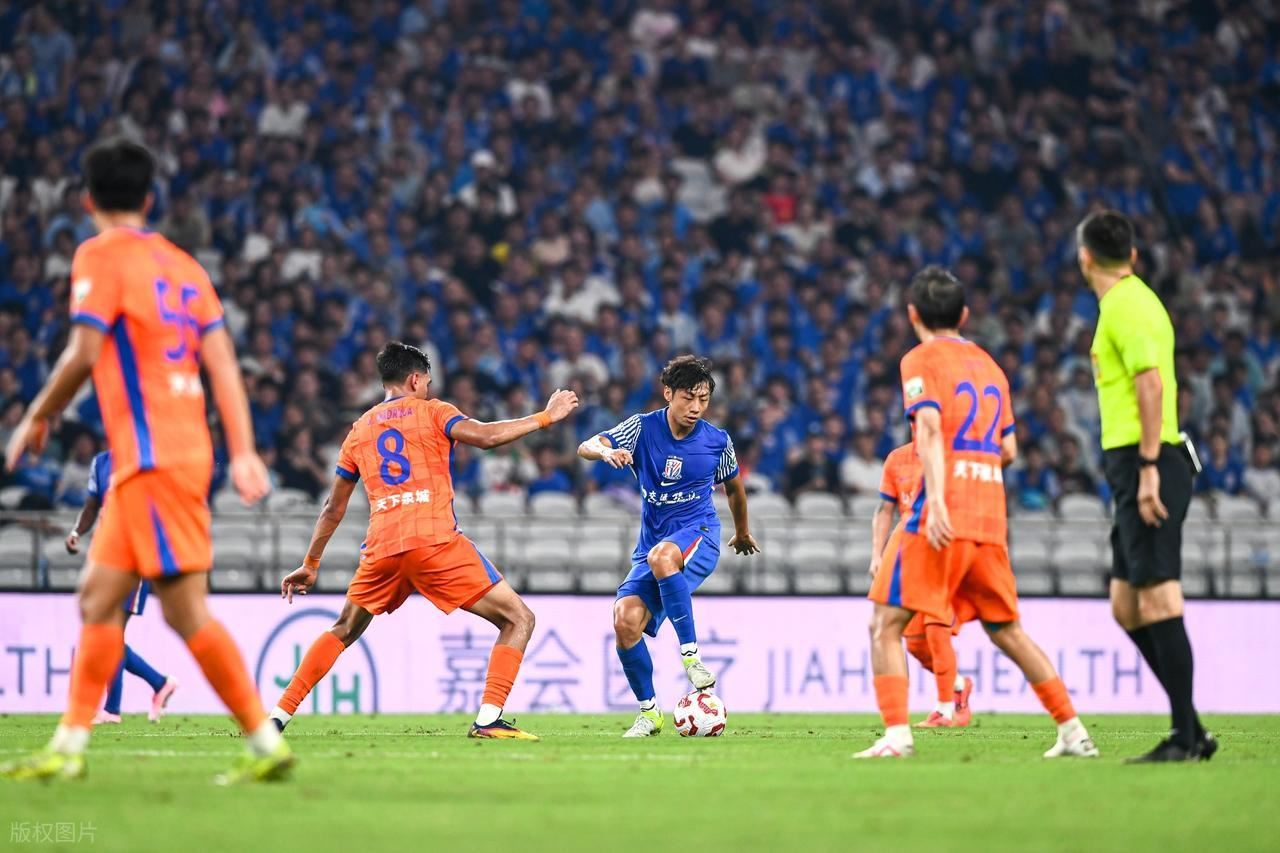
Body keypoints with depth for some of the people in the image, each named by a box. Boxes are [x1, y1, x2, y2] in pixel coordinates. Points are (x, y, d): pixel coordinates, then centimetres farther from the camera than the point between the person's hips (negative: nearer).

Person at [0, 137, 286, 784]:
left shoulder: (101, 255, -5)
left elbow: (84, 353, -13)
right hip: (185, 447, 8)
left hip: (153, 457, -8)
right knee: (99, 596, 9)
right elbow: (222, 361, 10)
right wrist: (243, 453, 6)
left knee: (186, 610, -9)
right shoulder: (182, 264, 17)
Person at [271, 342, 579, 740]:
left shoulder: (359, 429, 21)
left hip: (381, 547, 5)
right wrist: (545, 417, -1)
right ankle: (488, 718, -14)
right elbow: (484, 436, -10)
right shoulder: (431, 411, 8)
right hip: (435, 541, -5)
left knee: (342, 632, 26)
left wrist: (310, 565, 31)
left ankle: (278, 716, 18)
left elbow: (333, 509, 23)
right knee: (518, 620, 2)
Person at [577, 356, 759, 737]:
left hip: (698, 534, -2)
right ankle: (648, 711, 0)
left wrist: (742, 532, 35)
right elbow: (585, 447, -15)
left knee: (662, 555, -39)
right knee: (626, 620, -19)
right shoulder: (642, 428, -4)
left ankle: (691, 654, -30)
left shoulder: (717, 441, 0)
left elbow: (733, 487, 20)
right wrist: (606, 452, -39)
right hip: (651, 544, 2)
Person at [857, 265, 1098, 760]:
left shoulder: (921, 360, 0)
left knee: (886, 624, -3)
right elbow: (1008, 450, 19)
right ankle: (1073, 733, 13)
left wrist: (937, 500, -25)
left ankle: (896, 736, -17)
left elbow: (929, 427, -15)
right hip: (989, 520, 6)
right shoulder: (989, 366, 19)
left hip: (942, 517, -6)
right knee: (1006, 630, 15)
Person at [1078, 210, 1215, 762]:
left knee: (1157, 598, -10)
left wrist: (1149, 468, -23)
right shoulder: (1133, 300, 19)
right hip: (1136, 467, 10)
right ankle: (1191, 730, 11)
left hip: (1144, 464, -10)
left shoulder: (1126, 307, -10)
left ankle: (1186, 735, -9)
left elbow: (1151, 384, -19)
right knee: (1126, 607, 10)